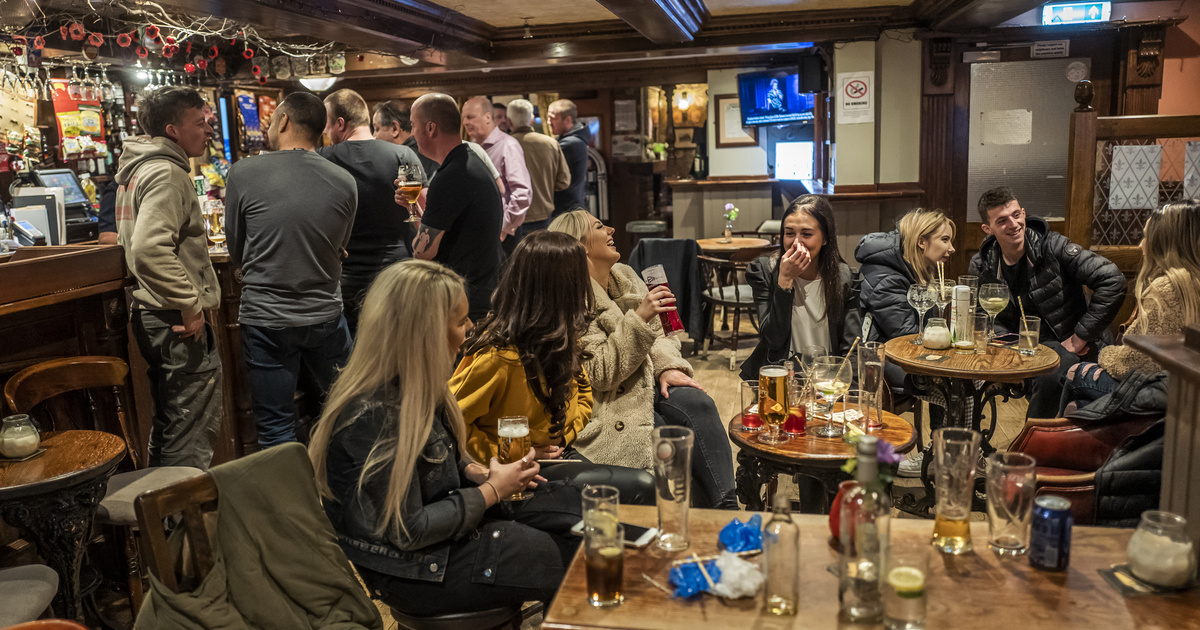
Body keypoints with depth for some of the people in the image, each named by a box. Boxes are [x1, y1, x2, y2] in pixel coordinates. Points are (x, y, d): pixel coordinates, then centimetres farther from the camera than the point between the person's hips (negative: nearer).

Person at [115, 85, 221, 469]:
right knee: (194, 428, -4)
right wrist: (189, 306, -22)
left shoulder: (138, 169, 16)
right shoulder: (168, 174, -16)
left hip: (153, 316, 11)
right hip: (178, 321, -11)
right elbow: (150, 250, -29)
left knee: (168, 423, 20)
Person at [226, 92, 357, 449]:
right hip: (326, 316, 3)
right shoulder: (345, 183, -3)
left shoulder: (243, 173, -9)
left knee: (276, 432, 8)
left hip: (265, 321, -2)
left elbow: (236, 255, 2)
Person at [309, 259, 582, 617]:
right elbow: (407, 531, -25)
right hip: (416, 568, -9)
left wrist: (477, 472, -4)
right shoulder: (375, 417, -29)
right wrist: (492, 490, -18)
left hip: (452, 516, 9)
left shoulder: (414, 387, -1)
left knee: (578, 502, 1)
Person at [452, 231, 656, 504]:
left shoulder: (564, 338, 1)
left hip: (560, 453, 8)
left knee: (643, 485, -13)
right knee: (641, 487, -19)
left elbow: (583, 392, 18)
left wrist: (566, 435, 1)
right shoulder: (500, 355, -24)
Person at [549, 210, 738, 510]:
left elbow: (657, 332, 15)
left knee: (698, 403, -21)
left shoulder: (624, 276, 9)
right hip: (608, 406, -6)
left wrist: (668, 367, -6)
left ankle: (726, 508, -21)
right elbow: (600, 374, -21)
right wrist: (639, 318, -27)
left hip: (645, 383, 6)